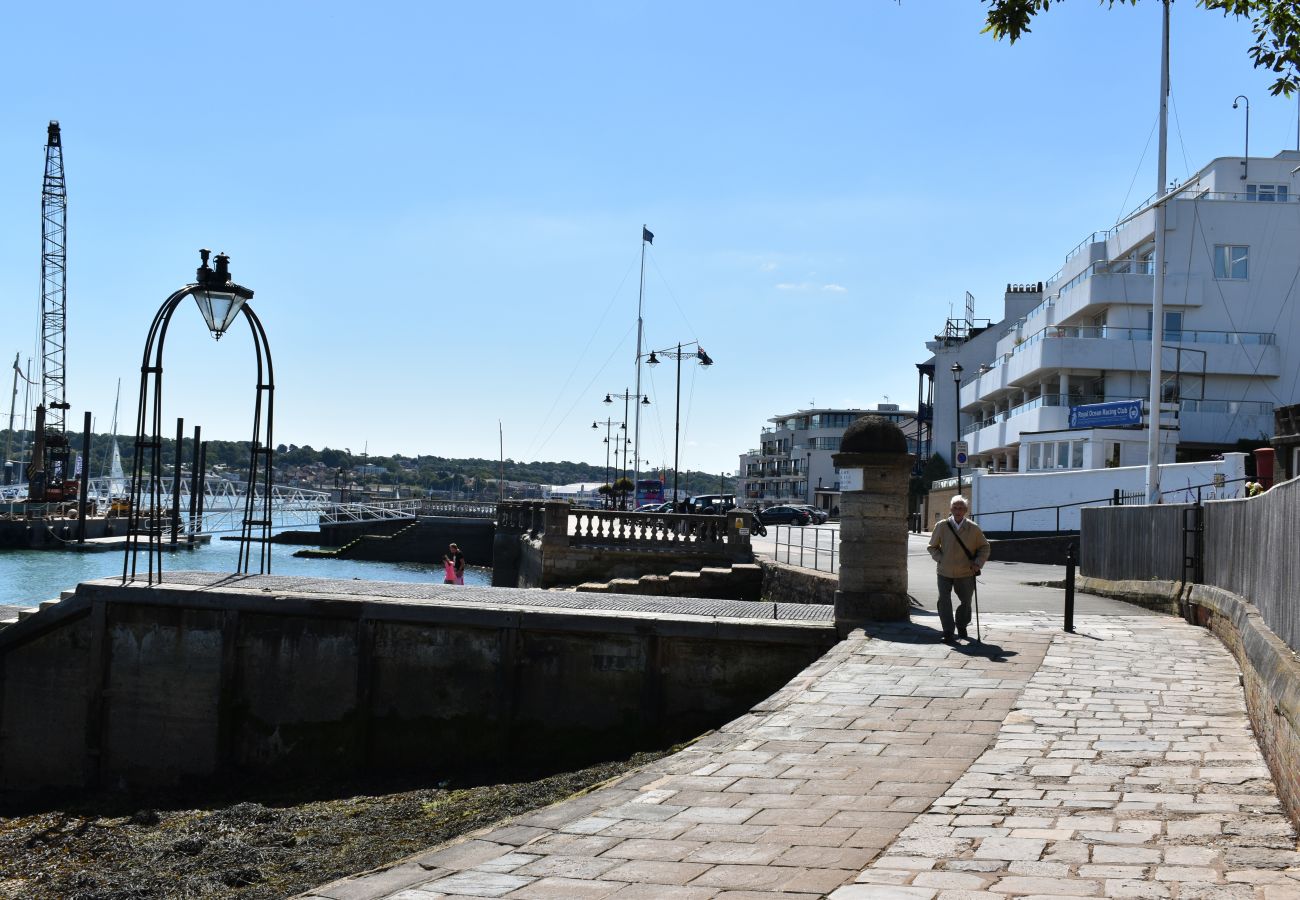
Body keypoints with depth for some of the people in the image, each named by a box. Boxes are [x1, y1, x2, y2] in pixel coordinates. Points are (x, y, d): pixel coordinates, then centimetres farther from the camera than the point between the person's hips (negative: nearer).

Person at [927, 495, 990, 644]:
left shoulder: (973, 528, -2)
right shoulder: (942, 526, -2)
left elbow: (984, 547, 10)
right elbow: (933, 547, 10)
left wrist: (978, 563, -3)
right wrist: (940, 559, -5)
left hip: (965, 573, 1)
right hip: (945, 572, -1)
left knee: (965, 602, 13)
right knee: (944, 602, -9)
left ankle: (962, 628, 36)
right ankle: (948, 632, -2)